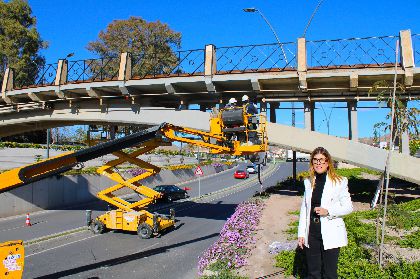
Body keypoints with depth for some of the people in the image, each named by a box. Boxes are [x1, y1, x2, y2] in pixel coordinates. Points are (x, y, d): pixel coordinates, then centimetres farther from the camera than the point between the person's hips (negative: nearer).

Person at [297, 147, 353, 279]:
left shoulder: (339, 182, -6)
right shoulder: (309, 182, 7)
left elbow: (348, 207, -4)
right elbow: (304, 209, 9)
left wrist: (328, 211, -19)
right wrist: (301, 233, 7)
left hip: (330, 235, -4)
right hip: (311, 233, 4)